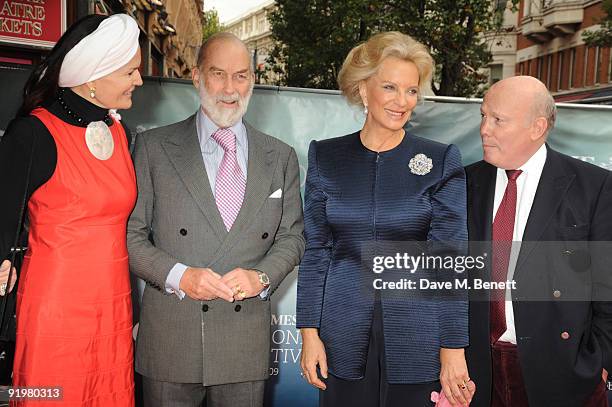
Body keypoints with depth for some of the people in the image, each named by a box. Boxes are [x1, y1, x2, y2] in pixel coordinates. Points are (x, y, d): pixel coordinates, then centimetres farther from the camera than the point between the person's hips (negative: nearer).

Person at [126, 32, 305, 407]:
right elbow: (131, 233, 0)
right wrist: (178, 276, -15)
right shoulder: (155, 147, 1)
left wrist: (262, 276, -9)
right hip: (171, 338, -1)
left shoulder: (281, 157, 8)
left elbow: (292, 236, 9)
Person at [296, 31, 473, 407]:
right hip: (344, 339, 2)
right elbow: (316, 250, 3)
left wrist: (453, 350, -10)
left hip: (418, 338, -1)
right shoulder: (327, 157, 2)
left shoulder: (441, 161, -4)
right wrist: (310, 332, -1)